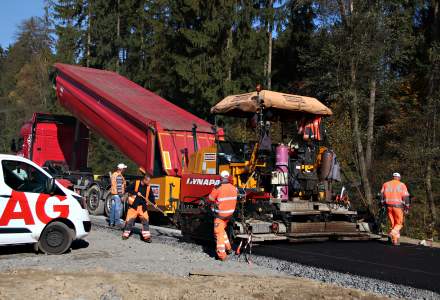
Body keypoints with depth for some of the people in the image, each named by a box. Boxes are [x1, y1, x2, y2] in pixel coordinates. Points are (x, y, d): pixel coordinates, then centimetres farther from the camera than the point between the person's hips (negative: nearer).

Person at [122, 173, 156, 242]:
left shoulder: (148, 187, 2)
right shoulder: (136, 183, -10)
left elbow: (151, 196, 9)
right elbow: (128, 189, -10)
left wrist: (154, 203, -5)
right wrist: (136, 193, -18)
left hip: (143, 206, 3)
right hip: (134, 205, -3)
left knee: (145, 220, -4)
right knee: (130, 219, 2)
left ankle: (146, 236, 0)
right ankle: (126, 234, 18)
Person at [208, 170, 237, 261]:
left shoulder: (218, 188, -19)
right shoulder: (234, 188, 0)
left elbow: (210, 198, -7)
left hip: (220, 214, -6)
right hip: (229, 214, 6)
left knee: (219, 233, 0)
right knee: (222, 230, 26)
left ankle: (221, 254, -1)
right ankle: (228, 248, 31)